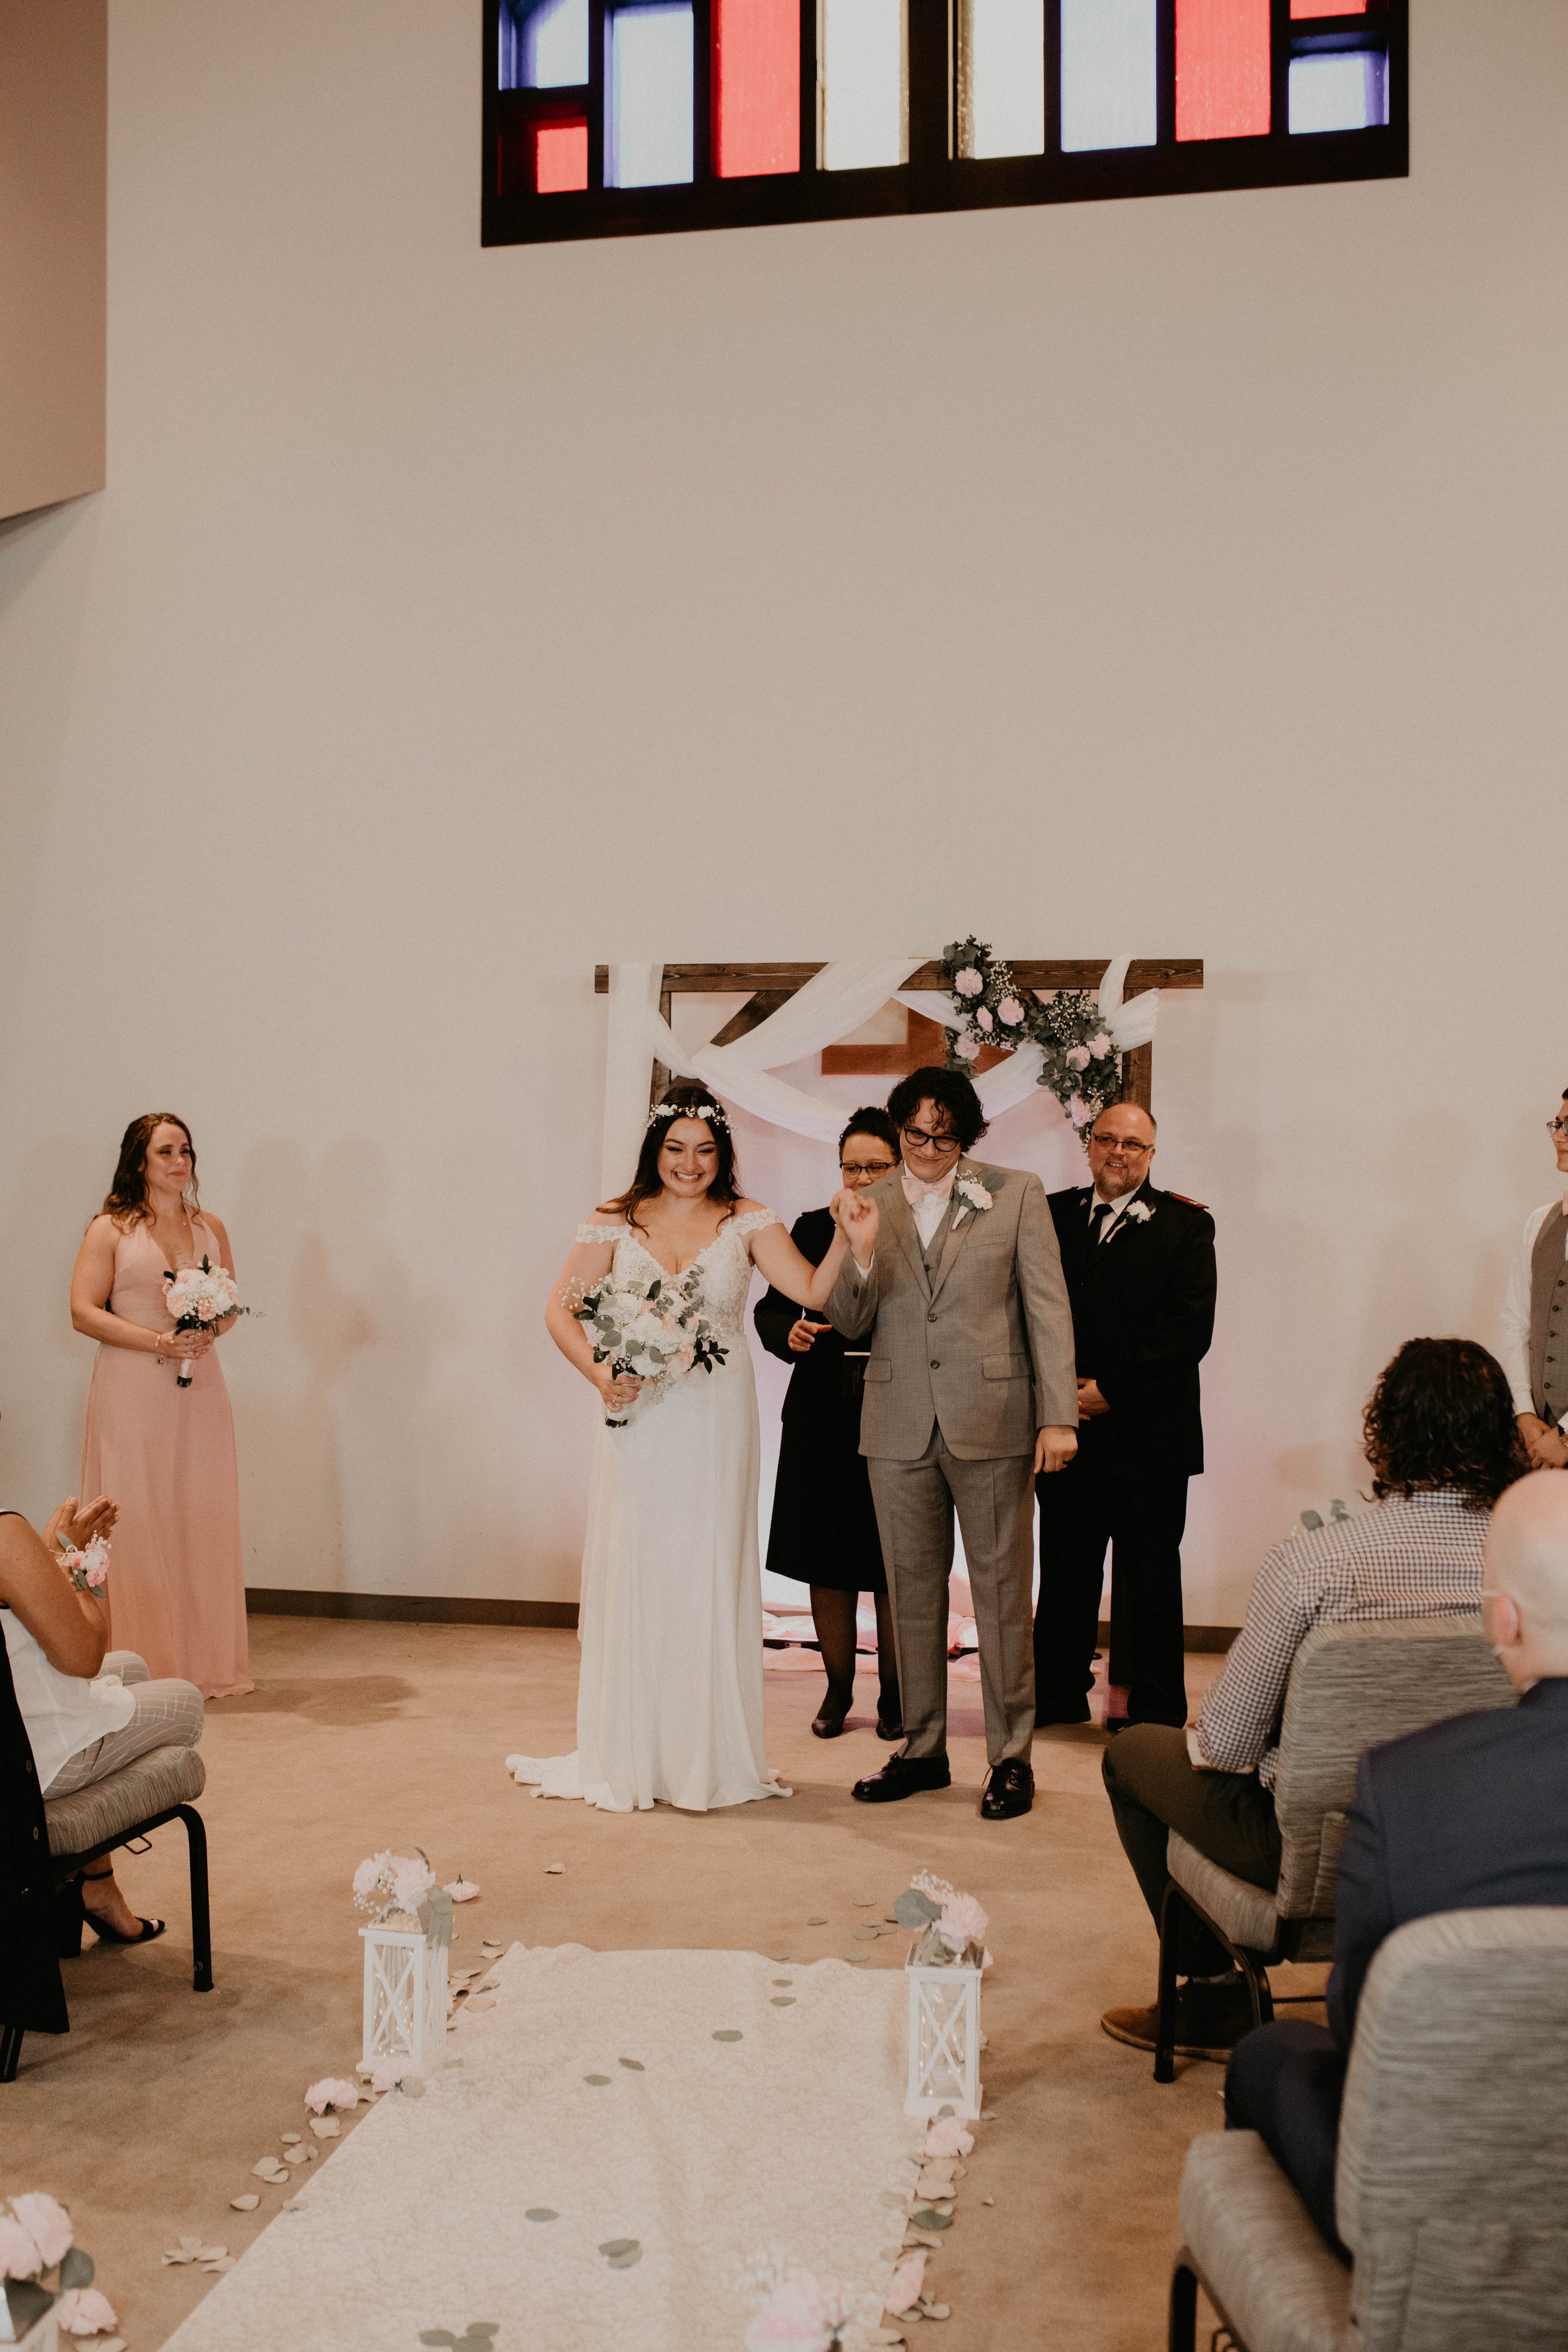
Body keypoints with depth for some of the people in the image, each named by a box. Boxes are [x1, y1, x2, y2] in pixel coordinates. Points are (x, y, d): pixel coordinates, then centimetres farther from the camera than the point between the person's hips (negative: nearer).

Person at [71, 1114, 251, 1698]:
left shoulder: (210, 1227, 13)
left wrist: (209, 1331, -5)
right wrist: (158, 1341, -15)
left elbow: (231, 1301, 17)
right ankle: (144, 1666, 3)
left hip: (199, 1388, 4)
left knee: (204, 1519, 4)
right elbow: (84, 1312, -6)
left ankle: (207, 1662, 12)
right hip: (132, 1392, -4)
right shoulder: (110, 1229, 0)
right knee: (138, 1523, -4)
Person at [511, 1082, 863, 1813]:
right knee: (629, 1576, 5)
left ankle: (709, 1758, 17)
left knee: (708, 1578, 5)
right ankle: (626, 1759, 17)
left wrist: (846, 1237, -25)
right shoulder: (615, 1223, 3)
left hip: (716, 1425, 0)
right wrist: (598, 1373, -13)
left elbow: (814, 1292, -8)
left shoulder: (747, 1223, 1)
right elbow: (561, 1309, 2)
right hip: (638, 1422, 1)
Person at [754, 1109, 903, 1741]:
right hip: (823, 1422, 3)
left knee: (895, 1568, 4)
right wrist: (790, 1332, -11)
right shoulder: (813, 1229, 6)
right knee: (828, 1563, 9)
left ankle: (894, 1693, 20)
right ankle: (838, 1688, 24)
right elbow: (770, 1310, 9)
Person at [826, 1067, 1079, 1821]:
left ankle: (1012, 1758, 15)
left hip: (991, 1423, -3)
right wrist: (862, 1251, -12)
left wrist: (1058, 1415, -8)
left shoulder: (1016, 1194, 0)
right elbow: (852, 1323, 6)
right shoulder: (870, 1205, 6)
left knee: (1002, 1593, 4)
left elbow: (1048, 1309, -2)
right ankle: (922, 1749, 25)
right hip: (900, 1426, 3)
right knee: (912, 1592, 12)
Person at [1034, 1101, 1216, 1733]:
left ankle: (1151, 1709, 17)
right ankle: (1057, 1699, 22)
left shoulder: (1184, 1225, 2)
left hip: (1149, 1432, -2)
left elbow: (1189, 1327, -9)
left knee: (1150, 1575, 6)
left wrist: (1112, 1391, -13)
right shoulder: (1051, 1217, 10)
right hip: (1069, 1428, 2)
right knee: (1065, 1571, 10)